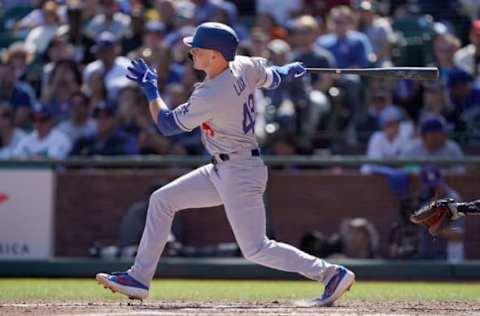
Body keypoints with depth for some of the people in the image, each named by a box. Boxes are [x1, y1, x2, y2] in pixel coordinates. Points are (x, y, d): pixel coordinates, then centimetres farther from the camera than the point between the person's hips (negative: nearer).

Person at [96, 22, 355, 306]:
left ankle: (331, 273, -2)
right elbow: (272, 78, 16)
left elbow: (167, 125, -13)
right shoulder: (244, 66, -4)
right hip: (222, 171, 10)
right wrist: (292, 71, 39)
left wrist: (150, 88, -1)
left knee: (256, 248, -8)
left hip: (240, 174, -10)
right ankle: (139, 278, 16)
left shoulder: (211, 96, -26)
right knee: (162, 200, 12)